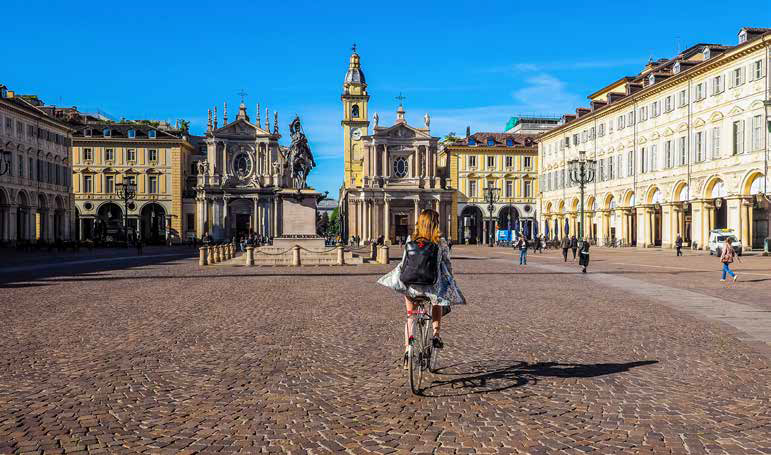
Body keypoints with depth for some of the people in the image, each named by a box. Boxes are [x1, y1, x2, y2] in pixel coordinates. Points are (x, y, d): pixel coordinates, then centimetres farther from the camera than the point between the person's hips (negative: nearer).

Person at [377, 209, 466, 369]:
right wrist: (450, 280, 18)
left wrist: (398, 279, 16)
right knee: (437, 302, 32)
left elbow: (404, 263, 2)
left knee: (410, 316, 19)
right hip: (433, 284, 0)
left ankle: (408, 349, 11)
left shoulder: (410, 239, -3)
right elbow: (447, 265, 2)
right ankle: (436, 334, 16)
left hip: (412, 284, 1)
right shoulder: (441, 242, -5)